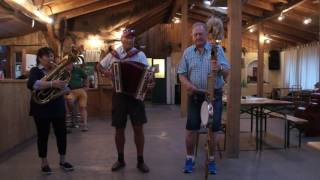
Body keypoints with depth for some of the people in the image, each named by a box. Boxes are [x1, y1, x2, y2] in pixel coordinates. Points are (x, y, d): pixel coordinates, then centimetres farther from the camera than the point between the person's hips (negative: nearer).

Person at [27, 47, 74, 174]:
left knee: (62, 133, 6)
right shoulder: (35, 71, -5)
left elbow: (65, 87, 5)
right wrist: (52, 84, -36)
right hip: (42, 108, -4)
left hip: (58, 107, 4)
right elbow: (31, 84, -26)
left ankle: (63, 160, 20)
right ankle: (44, 163, 18)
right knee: (43, 135, 4)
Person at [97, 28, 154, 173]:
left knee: (138, 128, -1)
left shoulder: (140, 55, -1)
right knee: (119, 129, 8)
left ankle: (140, 161, 13)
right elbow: (99, 66, 16)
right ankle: (120, 159, 25)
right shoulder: (113, 54, 4)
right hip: (119, 95, 2)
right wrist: (105, 72, -6)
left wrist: (150, 83, -31)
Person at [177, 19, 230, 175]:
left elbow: (227, 71, -9)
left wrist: (219, 68, -32)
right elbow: (182, 73, 4)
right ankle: (190, 158, 20)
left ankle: (211, 159, 20)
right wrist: (187, 84, -17)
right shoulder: (187, 52, 5)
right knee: (191, 128, 4)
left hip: (214, 94, -1)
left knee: (213, 128, 4)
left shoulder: (217, 49, -2)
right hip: (195, 95, 2)